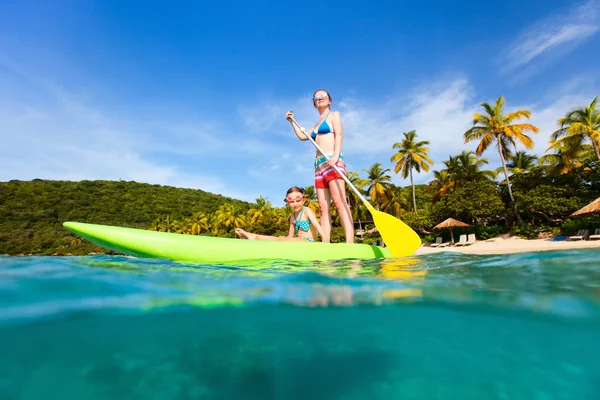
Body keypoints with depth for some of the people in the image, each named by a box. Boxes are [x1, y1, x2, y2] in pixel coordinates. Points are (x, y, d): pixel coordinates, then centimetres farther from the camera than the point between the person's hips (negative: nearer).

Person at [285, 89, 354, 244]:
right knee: (323, 207, -3)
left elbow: (339, 134, -4)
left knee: (340, 202, -21)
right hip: (319, 165, 7)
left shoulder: (334, 114, 13)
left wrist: (336, 155, -20)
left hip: (332, 162, -7)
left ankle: (350, 244, -26)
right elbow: (302, 136, 36)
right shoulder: (317, 125, 31)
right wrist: (292, 121, 39)